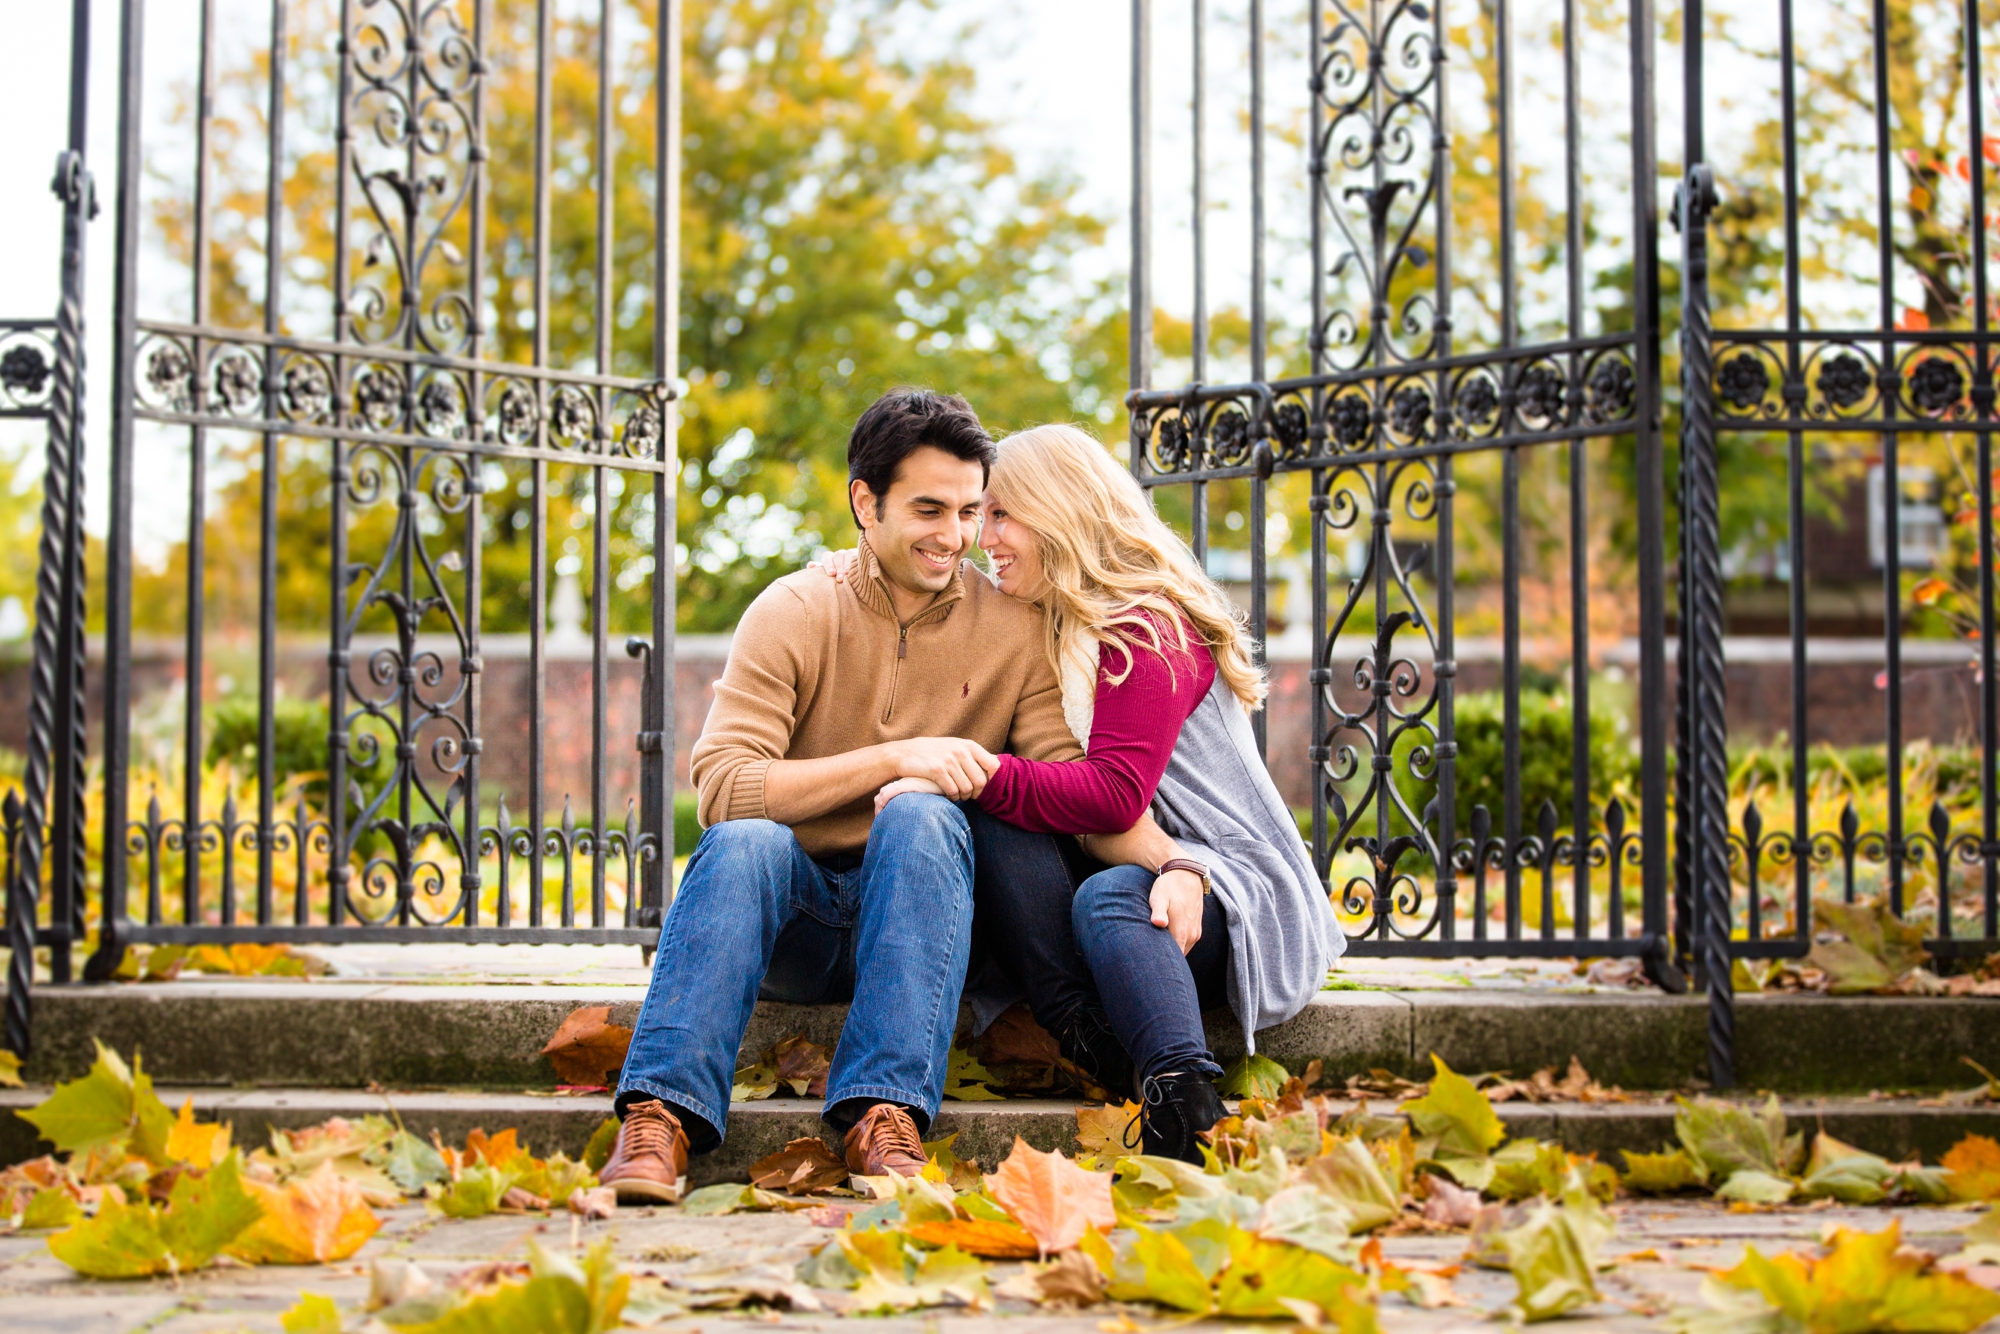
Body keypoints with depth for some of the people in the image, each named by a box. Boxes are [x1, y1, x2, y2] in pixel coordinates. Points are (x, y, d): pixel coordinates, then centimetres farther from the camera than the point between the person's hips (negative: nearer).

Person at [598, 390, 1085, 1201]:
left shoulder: (1012, 629, 3)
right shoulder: (795, 613, -2)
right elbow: (722, 785, -16)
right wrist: (894, 756, -22)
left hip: (922, 914, 0)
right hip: (793, 921, 0)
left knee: (923, 818, -31)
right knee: (746, 840, -32)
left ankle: (884, 1117, -42)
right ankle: (662, 1116, -42)